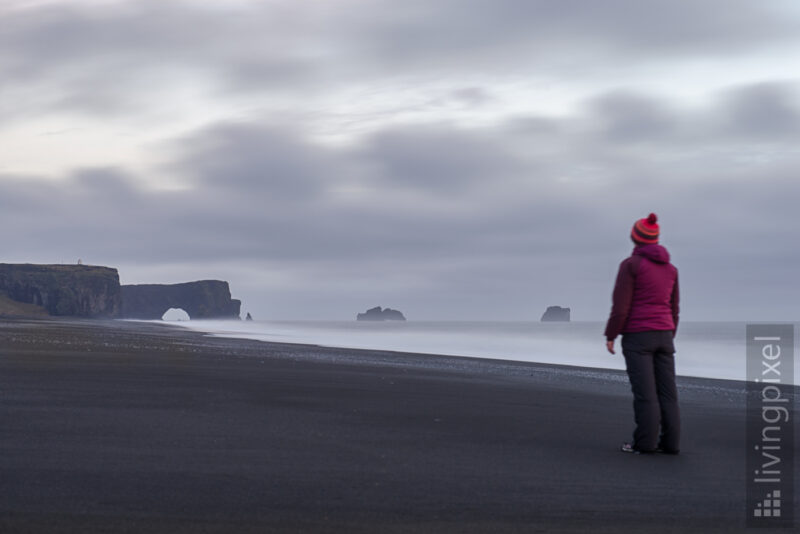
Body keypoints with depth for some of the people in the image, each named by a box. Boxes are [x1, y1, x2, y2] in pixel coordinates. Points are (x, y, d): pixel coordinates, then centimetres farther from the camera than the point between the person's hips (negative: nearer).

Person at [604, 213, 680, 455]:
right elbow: (672, 308, 13)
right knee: (666, 391, 5)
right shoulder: (670, 268, 9)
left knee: (644, 391, -3)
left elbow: (621, 305, -13)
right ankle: (670, 442, 4)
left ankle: (645, 441, -1)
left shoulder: (630, 264, -10)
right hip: (662, 335, 6)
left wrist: (610, 336, -6)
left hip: (637, 336, -6)